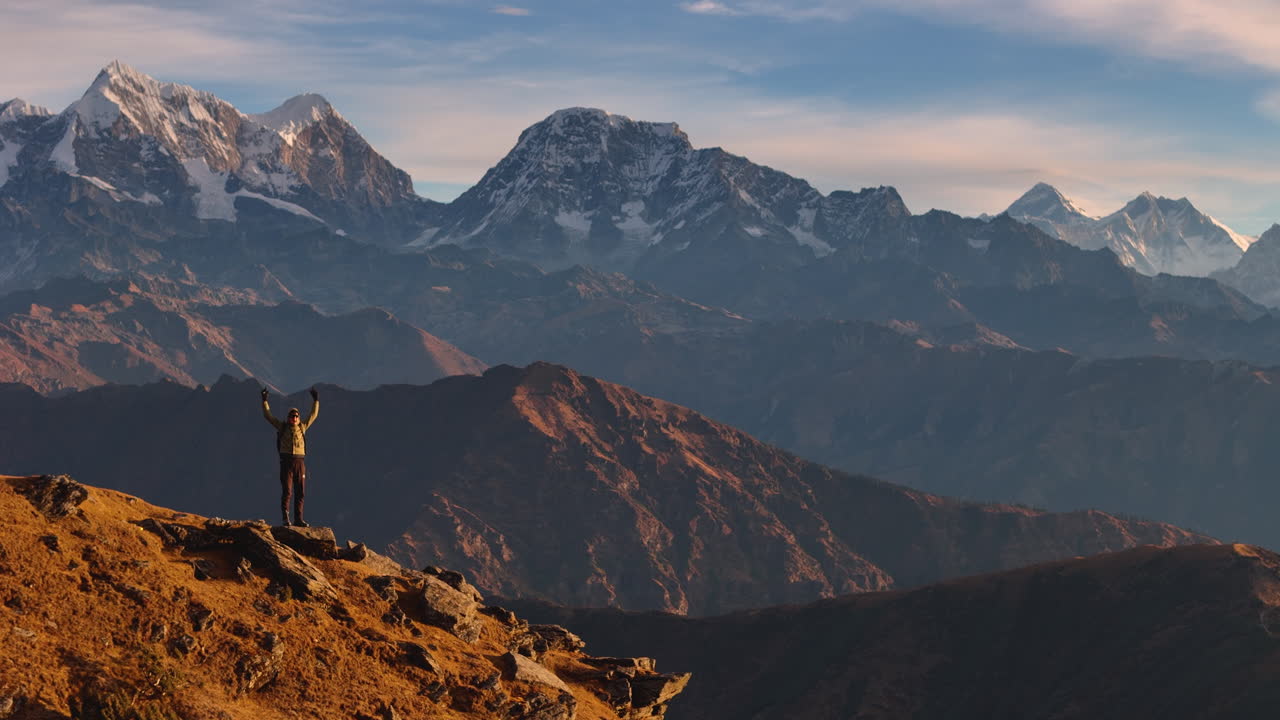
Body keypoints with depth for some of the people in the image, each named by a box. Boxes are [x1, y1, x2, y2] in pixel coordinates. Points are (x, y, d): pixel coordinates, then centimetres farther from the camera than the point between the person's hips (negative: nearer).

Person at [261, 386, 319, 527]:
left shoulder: (302, 427, 13)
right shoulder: (282, 427, 8)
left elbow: (314, 415, 20)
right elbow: (268, 416, 8)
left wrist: (316, 400, 17)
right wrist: (264, 401, 3)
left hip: (300, 462, 3)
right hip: (286, 461, -3)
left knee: (300, 493, 3)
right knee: (286, 491, -8)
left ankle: (298, 519, 7)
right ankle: (285, 519, -5)